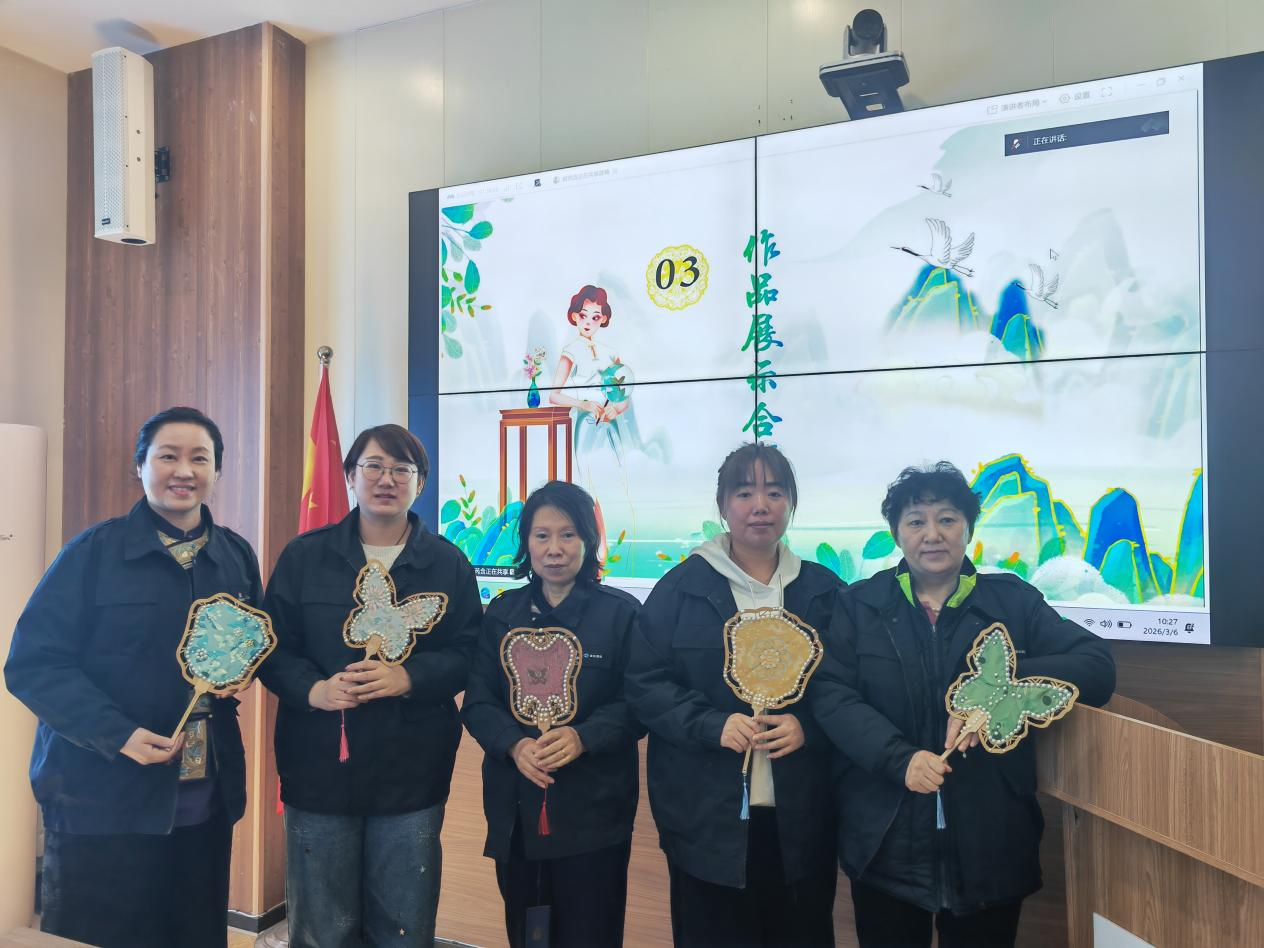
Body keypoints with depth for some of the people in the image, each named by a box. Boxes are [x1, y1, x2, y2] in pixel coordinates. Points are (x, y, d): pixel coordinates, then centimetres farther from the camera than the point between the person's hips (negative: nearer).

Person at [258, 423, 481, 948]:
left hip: (411, 773, 0)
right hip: (319, 767, 1)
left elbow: (468, 654, -2)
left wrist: (408, 677, -19)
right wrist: (312, 689, -18)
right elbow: (272, 647, 1)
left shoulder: (448, 564, 3)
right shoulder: (303, 555, 4)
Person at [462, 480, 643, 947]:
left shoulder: (621, 612, -2)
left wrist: (582, 737, -23)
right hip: (515, 808, 3)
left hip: (593, 808, -3)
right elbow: (477, 702, 2)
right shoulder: (502, 612, 7)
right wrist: (515, 744, -17)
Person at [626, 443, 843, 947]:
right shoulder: (682, 586, -2)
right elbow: (644, 682, -4)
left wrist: (808, 726, -12)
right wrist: (712, 725, -16)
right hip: (706, 817, -1)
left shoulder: (823, 589, 5)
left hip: (800, 817, 2)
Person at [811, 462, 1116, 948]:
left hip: (990, 841, 0)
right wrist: (899, 757, -21)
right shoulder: (860, 605, 1)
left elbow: (1097, 667, -9)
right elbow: (831, 694, -6)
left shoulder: (1013, 602, 1)